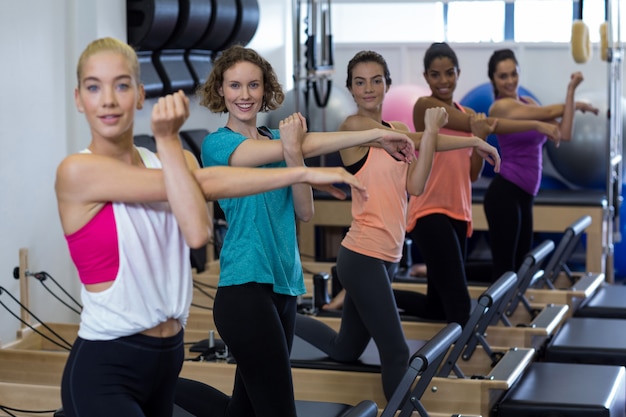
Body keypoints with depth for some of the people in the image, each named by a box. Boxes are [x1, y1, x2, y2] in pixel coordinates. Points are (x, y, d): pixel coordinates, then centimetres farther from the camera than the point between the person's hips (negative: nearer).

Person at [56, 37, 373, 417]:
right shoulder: (77, 171, -10)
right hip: (104, 370, -6)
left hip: (168, 357, 6)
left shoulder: (168, 161, 6)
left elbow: (198, 232, -18)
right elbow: (203, 183, -15)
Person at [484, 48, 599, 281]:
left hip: (524, 196, 8)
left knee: (521, 266, 11)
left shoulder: (528, 103, 14)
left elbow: (564, 134, 2)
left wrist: (571, 91, -3)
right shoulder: (500, 107, -10)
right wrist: (577, 105, 11)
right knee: (505, 268, -7)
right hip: (505, 194, -8)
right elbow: (548, 112, -7)